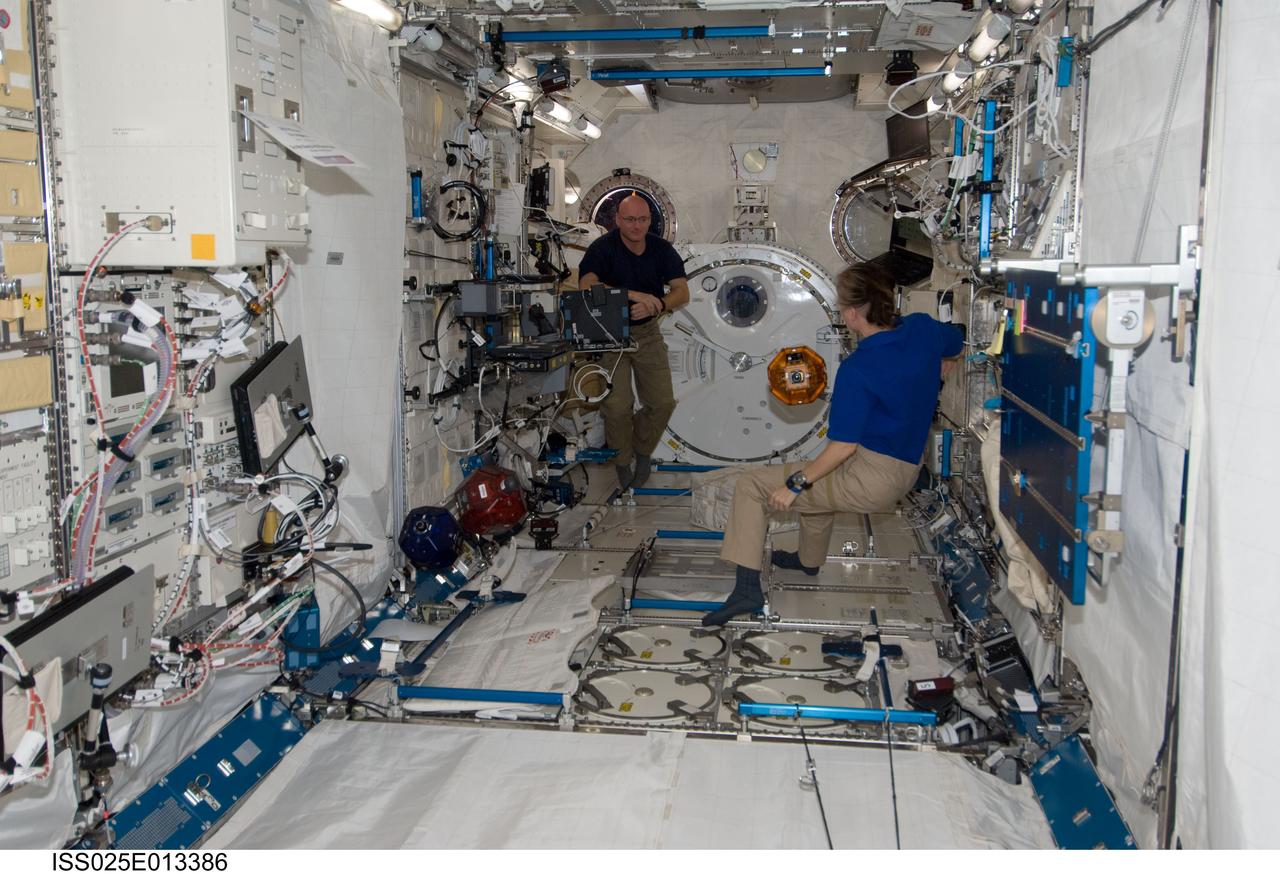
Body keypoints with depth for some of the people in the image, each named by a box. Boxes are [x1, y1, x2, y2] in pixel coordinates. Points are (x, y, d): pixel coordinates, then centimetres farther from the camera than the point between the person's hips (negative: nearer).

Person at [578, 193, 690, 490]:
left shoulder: (661, 249, -1)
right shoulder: (603, 248, -13)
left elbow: (682, 291, -8)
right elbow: (587, 286, -30)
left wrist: (655, 305, -29)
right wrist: (634, 295, -37)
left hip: (647, 332, 4)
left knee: (663, 402, -2)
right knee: (617, 405, -15)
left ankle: (643, 450, 25)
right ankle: (621, 460, 11)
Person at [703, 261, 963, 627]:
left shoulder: (857, 370, -25)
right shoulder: (922, 328, -5)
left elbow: (844, 447, -23)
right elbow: (957, 346, 18)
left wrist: (795, 485, -14)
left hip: (871, 480, -9)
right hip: (907, 471, 9)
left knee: (750, 485, 0)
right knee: (816, 479, 39)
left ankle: (747, 588, -5)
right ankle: (809, 560, 57)